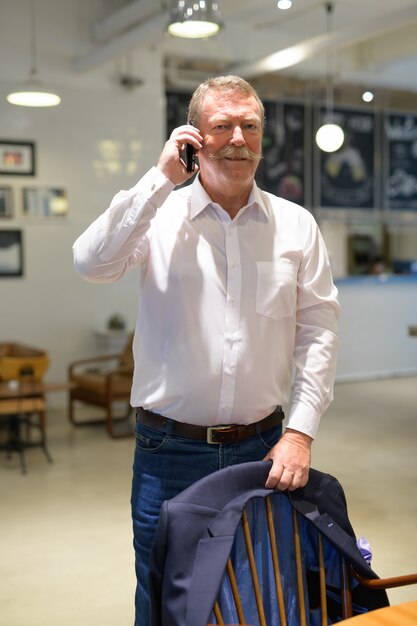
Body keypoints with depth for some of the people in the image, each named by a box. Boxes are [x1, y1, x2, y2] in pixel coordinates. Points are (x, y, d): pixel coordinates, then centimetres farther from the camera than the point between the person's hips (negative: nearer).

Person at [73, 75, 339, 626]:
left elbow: (319, 329, 1)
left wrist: (300, 431, -7)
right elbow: (91, 263, -18)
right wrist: (163, 179, -15)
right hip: (169, 451, -1)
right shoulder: (159, 215, -1)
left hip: (262, 449, 2)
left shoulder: (296, 225, 3)